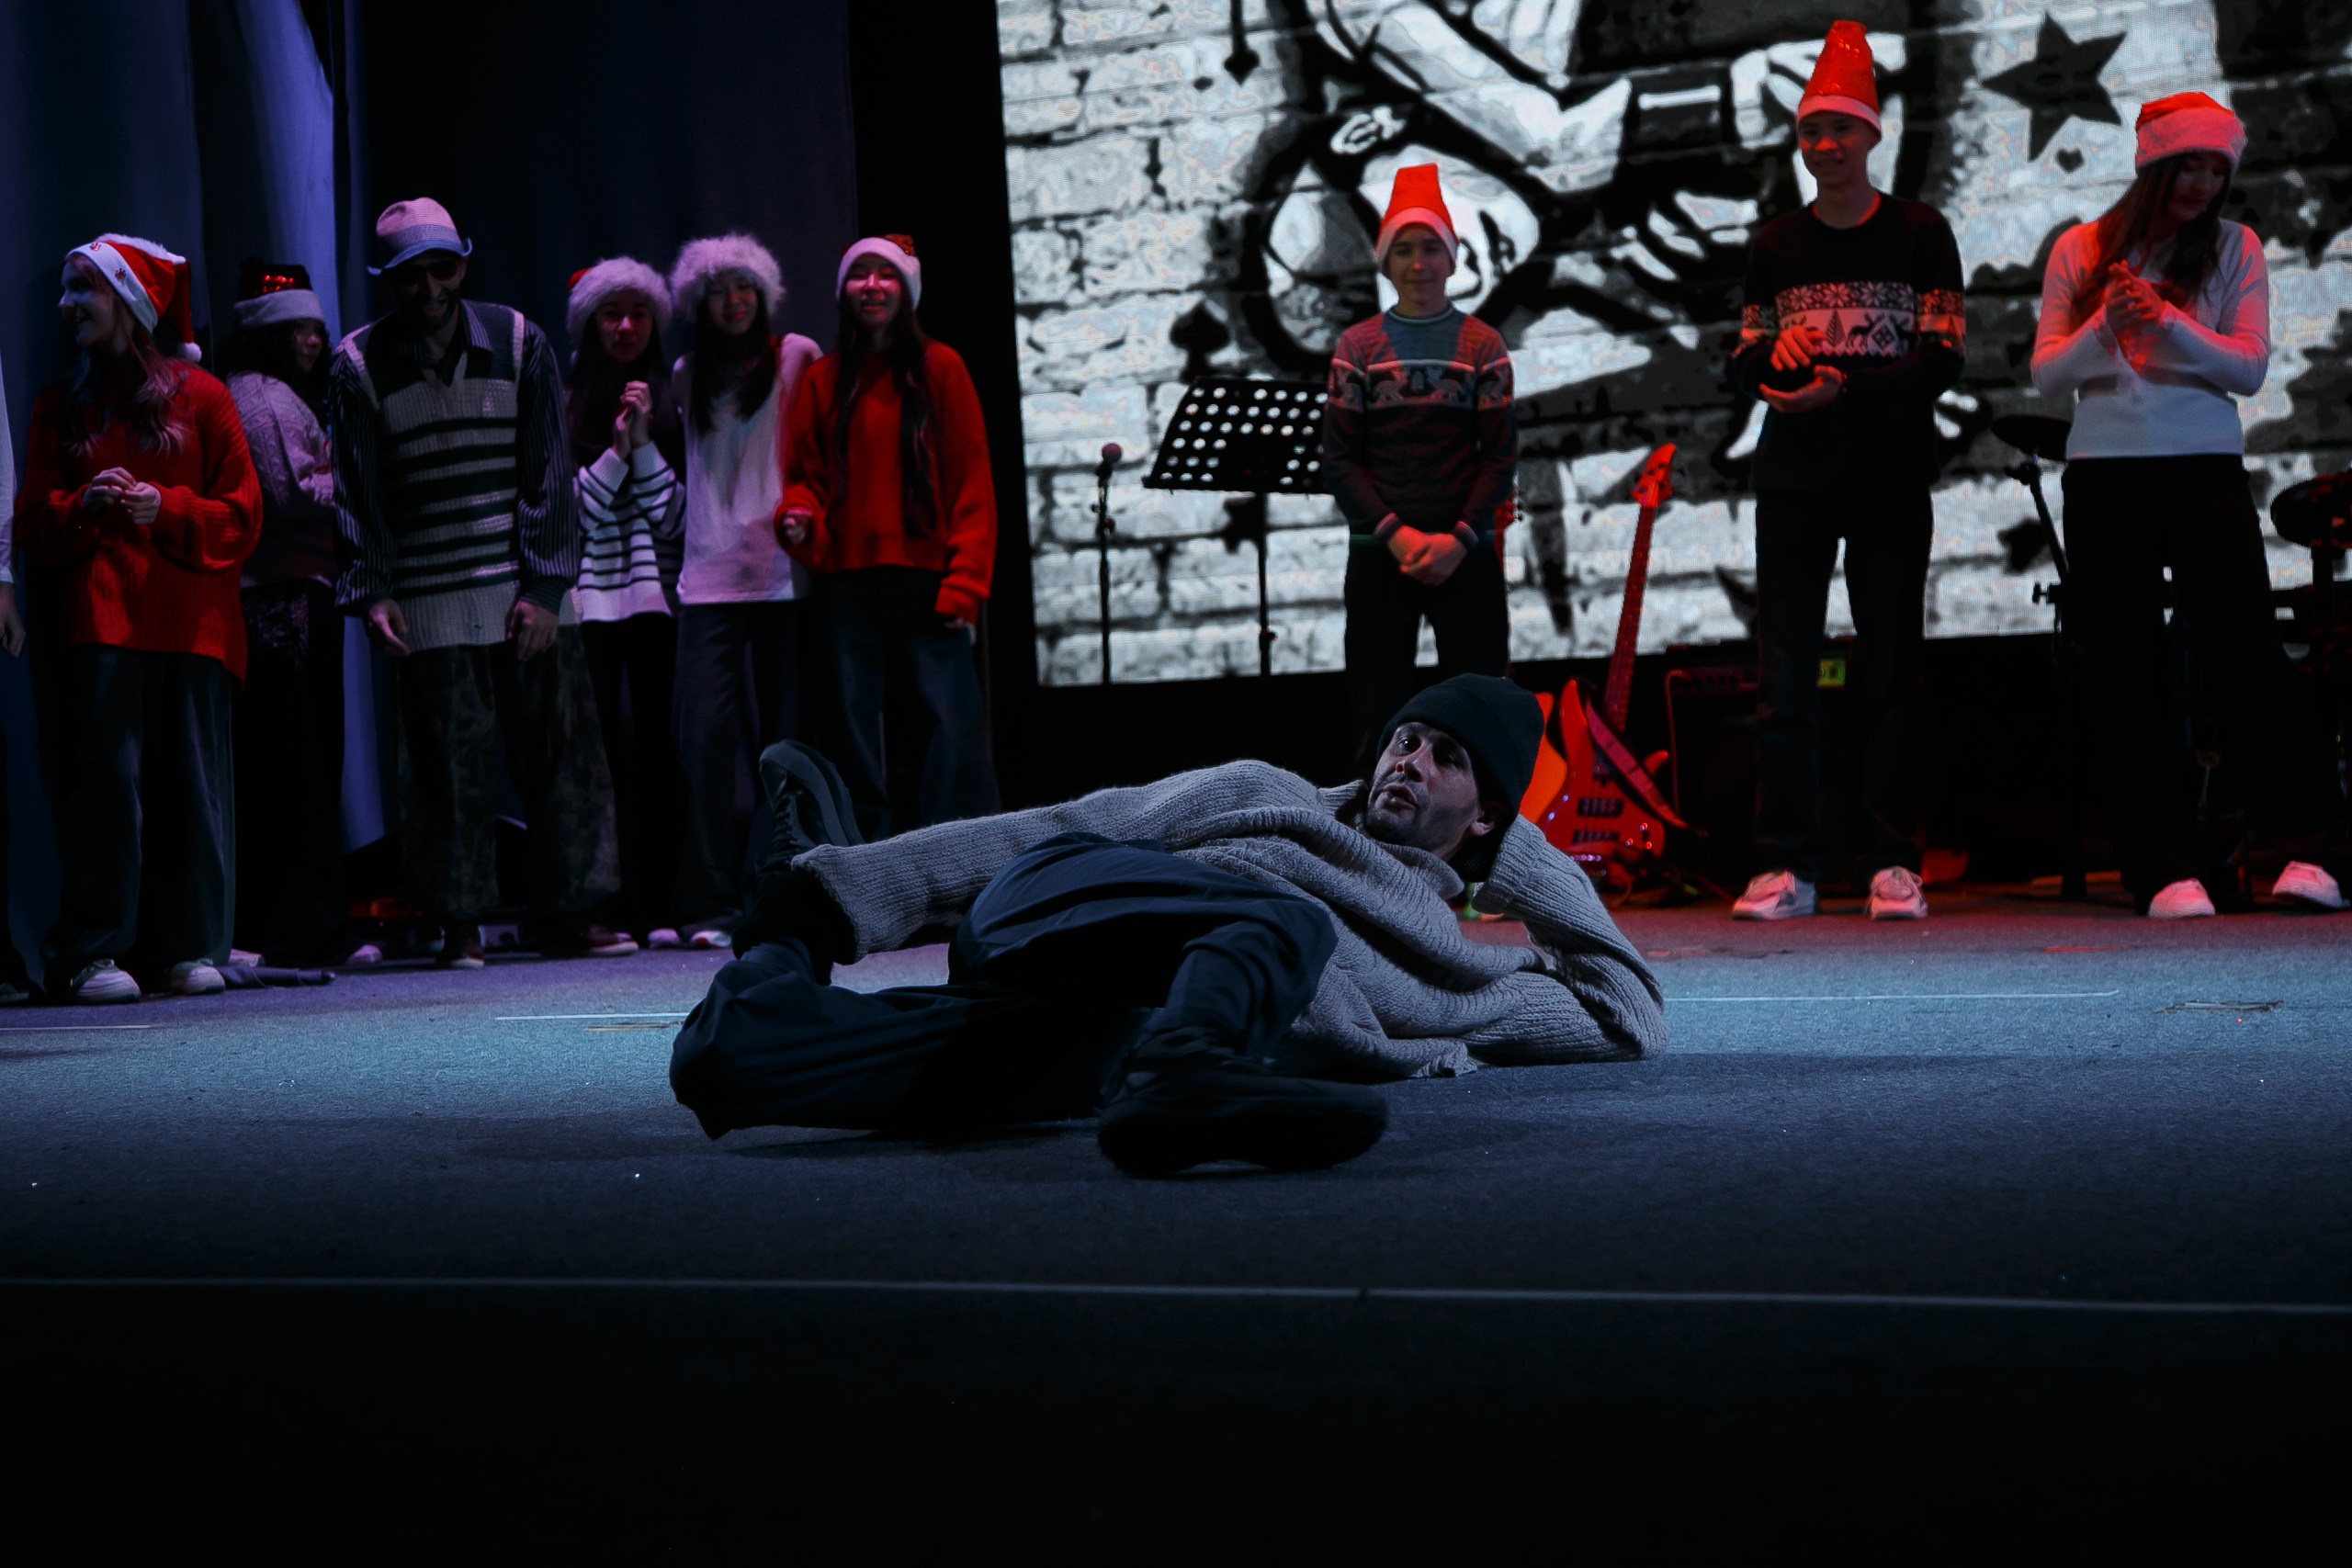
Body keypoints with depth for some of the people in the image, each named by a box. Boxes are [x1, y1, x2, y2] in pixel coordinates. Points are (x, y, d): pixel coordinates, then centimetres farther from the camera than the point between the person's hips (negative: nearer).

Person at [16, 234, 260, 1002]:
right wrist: (86, 506, -8)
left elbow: (241, 514, 5)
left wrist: (167, 509, -11)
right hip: (100, 618, 1)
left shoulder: (200, 397, 10)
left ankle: (189, 946, 2)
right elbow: (34, 522, 12)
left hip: (192, 619, -1)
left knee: (193, 779, -4)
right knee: (104, 775, -9)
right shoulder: (61, 406, 17)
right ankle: (93, 951, -9)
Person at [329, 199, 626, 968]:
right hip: (428, 607, -1)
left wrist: (544, 588, -3)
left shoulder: (518, 342, 5)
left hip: (528, 596, 2)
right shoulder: (360, 365, 2)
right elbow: (357, 492, 4)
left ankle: (568, 911, 10)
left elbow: (547, 472, 4)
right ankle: (459, 923, 7)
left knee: (560, 746, 1)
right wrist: (371, 592, -6)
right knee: (448, 763, -1)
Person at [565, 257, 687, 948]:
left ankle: (659, 908, 0)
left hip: (656, 597, 1)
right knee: (604, 750, -4)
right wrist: (617, 449, -9)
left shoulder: (671, 407, 11)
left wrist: (646, 444, -7)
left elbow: (676, 515, 4)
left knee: (659, 749, -3)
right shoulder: (566, 406, 7)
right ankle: (607, 909, -1)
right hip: (590, 598, -1)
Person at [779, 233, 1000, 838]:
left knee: (955, 719, -9)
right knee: (856, 720, 3)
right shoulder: (823, 380, 12)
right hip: (848, 578, 3)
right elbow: (807, 471, 15)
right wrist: (799, 515, -10)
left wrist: (964, 581, -9)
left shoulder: (939, 368, 4)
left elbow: (971, 481, 0)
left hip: (926, 577, -3)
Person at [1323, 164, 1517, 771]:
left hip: (1466, 553, 0)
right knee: (1376, 715, 1)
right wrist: (1396, 534, -11)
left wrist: (1458, 539, -11)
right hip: (1378, 553, 0)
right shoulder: (1357, 345, 4)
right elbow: (1338, 457, 0)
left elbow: (1501, 454, 1)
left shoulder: (1482, 345, 4)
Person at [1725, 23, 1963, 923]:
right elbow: (1743, 367, 12)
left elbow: (1942, 358, -5)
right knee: (1783, 673, -2)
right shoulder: (1774, 247, 11)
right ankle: (1786, 866, 0)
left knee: (1891, 671, -1)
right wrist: (1771, 357, -12)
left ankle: (1894, 865, 2)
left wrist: (1844, 387, -18)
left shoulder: (1919, 234, 3)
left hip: (1891, 481, -2)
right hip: (1792, 481, 2)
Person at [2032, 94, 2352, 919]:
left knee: (2242, 651, -11)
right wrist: (2103, 326, -16)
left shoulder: (2234, 248, 7)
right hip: (2103, 471, 1)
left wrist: (2169, 326, -18)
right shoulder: (2081, 250, 8)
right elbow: (2046, 375, 3)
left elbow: (2249, 367, -2)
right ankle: (2167, 872, 1)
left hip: (2205, 467, -1)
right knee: (2122, 674, -2)